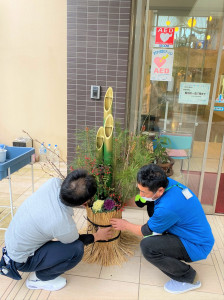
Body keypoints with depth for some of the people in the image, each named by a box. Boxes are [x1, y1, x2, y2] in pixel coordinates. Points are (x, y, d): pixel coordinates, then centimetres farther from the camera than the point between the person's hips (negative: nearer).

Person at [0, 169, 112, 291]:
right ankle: (38, 278, 6)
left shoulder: (54, 183, -21)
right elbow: (76, 241, -9)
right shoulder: (64, 224, -33)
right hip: (21, 261, -7)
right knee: (77, 250, -18)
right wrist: (98, 236, 9)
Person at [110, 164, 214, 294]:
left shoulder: (167, 208, -36)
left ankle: (189, 278, -4)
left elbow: (146, 231, -14)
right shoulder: (166, 182, -12)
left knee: (147, 246, -25)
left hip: (197, 246, -8)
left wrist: (126, 226, 1)